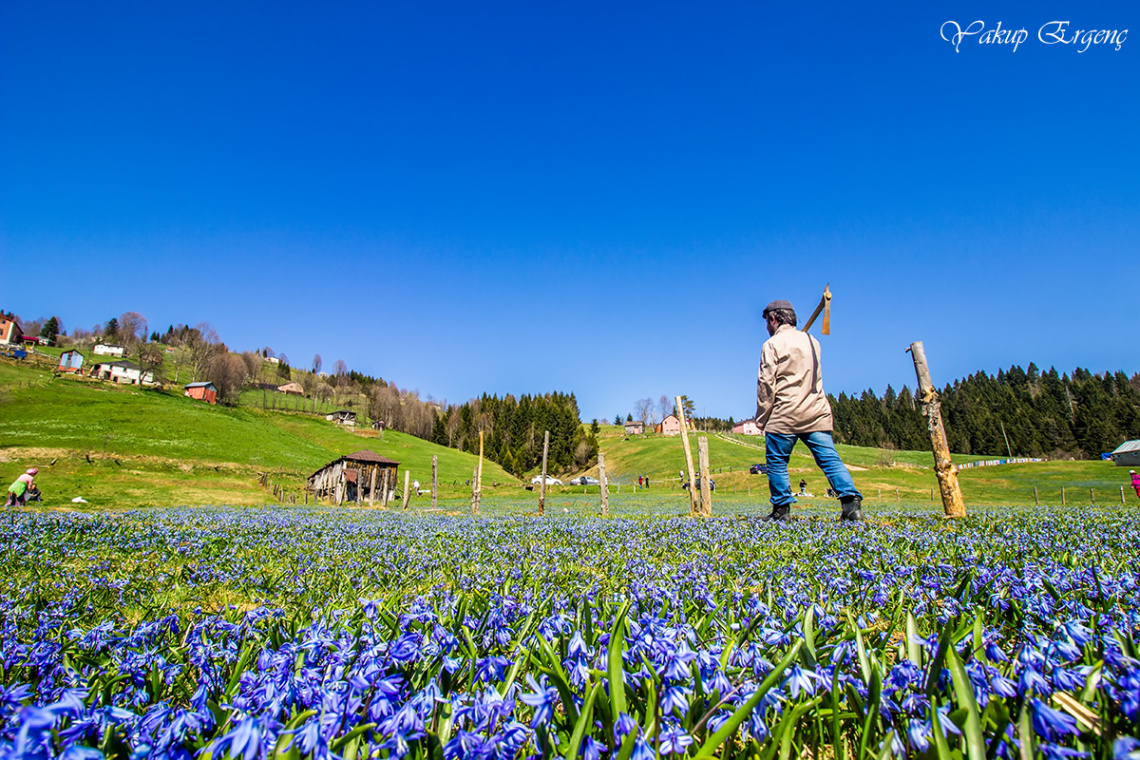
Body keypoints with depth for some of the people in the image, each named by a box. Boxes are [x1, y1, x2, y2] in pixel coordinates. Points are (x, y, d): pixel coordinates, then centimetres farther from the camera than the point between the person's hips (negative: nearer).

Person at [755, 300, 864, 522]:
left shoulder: (773, 344, -4)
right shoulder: (811, 341, 16)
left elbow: (766, 385, -7)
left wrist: (762, 419, -2)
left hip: (785, 415, -6)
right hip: (817, 413, 6)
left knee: (777, 462, 4)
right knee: (829, 458, 3)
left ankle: (781, 509, 7)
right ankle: (851, 502, -8)